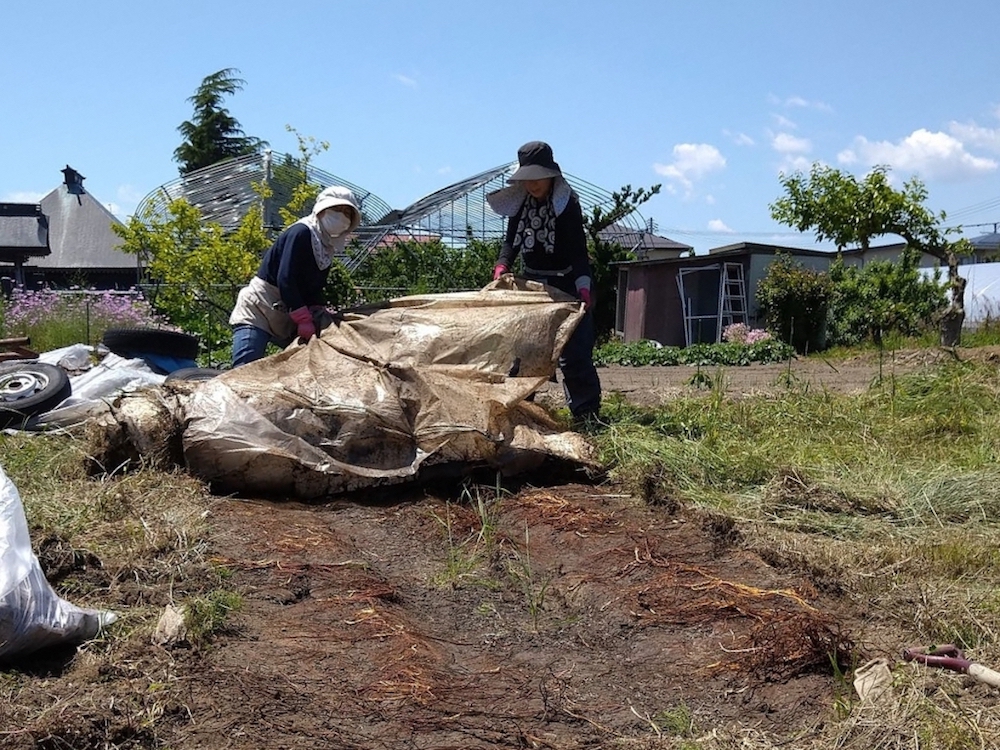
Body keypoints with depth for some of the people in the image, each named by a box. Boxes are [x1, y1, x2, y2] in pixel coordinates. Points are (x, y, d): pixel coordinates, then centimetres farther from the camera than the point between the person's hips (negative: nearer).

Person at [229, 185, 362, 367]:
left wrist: (318, 313, -9)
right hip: (258, 311, -9)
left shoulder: (326, 249, 10)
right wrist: (304, 320, -25)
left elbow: (314, 290, 11)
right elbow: (285, 279, -23)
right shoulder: (301, 233, -14)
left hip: (286, 321, 9)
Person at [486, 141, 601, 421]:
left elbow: (578, 250, -20)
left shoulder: (567, 202, -16)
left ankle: (587, 412, -2)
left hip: (566, 284, -6)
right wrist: (501, 267, -18)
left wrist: (583, 287, -33)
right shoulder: (519, 202, -1)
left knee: (574, 352, -9)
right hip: (531, 282, 6)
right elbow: (511, 241, 2)